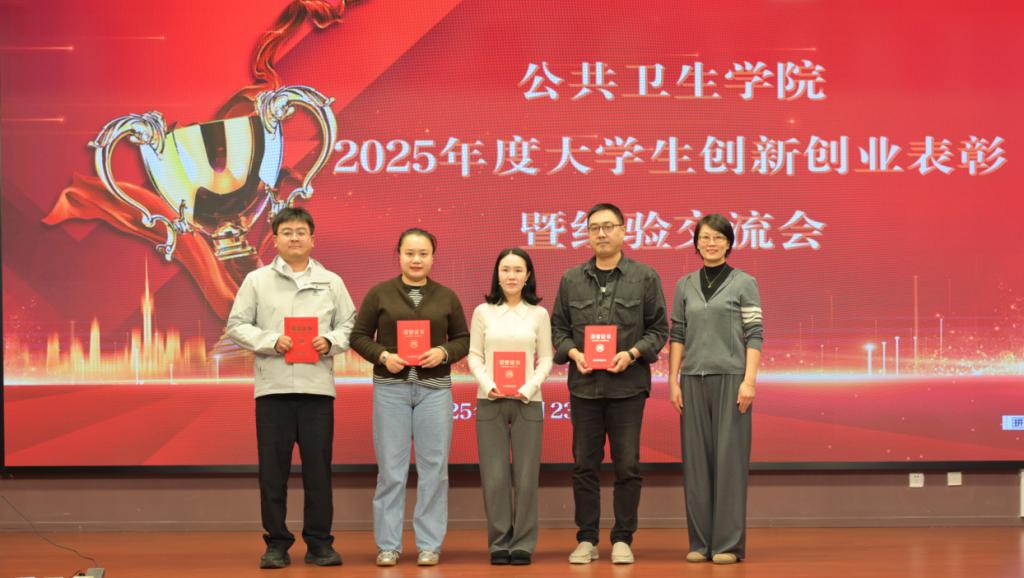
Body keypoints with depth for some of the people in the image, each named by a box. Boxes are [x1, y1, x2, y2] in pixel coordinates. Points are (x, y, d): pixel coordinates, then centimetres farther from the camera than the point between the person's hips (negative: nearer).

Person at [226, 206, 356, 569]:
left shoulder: (331, 282, 11)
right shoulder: (257, 281, 7)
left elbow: (349, 325, 10)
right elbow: (236, 326, 3)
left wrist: (331, 342, -10)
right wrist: (271, 341, -12)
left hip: (318, 387, 1)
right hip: (273, 387, -1)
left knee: (318, 467, 3)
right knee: (273, 468, 1)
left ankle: (319, 543, 11)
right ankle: (276, 544, 9)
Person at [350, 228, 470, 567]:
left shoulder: (447, 297, 7)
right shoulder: (379, 294, 3)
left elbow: (463, 339, 9)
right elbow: (359, 336, 3)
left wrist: (444, 353, -11)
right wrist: (383, 356, -14)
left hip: (434, 389, 1)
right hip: (391, 388, -1)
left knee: (433, 466, 2)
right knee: (391, 468, 2)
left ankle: (429, 545, 10)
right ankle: (388, 545, 9)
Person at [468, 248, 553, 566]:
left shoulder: (539, 314, 6)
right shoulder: (483, 312, 7)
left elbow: (545, 359, 4)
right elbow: (474, 356, 4)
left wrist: (529, 388, -12)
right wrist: (488, 385, -13)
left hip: (528, 401, 0)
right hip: (490, 401, 0)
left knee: (526, 475, 0)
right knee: (494, 475, 0)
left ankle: (523, 544, 7)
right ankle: (499, 543, 9)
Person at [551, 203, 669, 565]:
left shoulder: (645, 277, 2)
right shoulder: (571, 279, 9)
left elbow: (659, 328, 3)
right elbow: (558, 327, 12)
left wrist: (632, 353, -12)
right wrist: (573, 352, -7)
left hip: (628, 384, -2)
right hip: (584, 385, 2)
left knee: (627, 465, 1)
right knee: (584, 464, 6)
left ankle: (622, 539, 11)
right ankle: (587, 539, 14)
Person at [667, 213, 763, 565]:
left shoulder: (744, 283, 1)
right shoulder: (685, 286, 10)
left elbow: (754, 335, -4)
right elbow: (677, 335, 9)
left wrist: (749, 381, -12)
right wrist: (673, 382, 3)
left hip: (730, 379, -3)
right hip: (693, 380, 3)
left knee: (729, 457, -3)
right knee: (696, 459, 4)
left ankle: (729, 543, 3)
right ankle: (700, 542, 10)